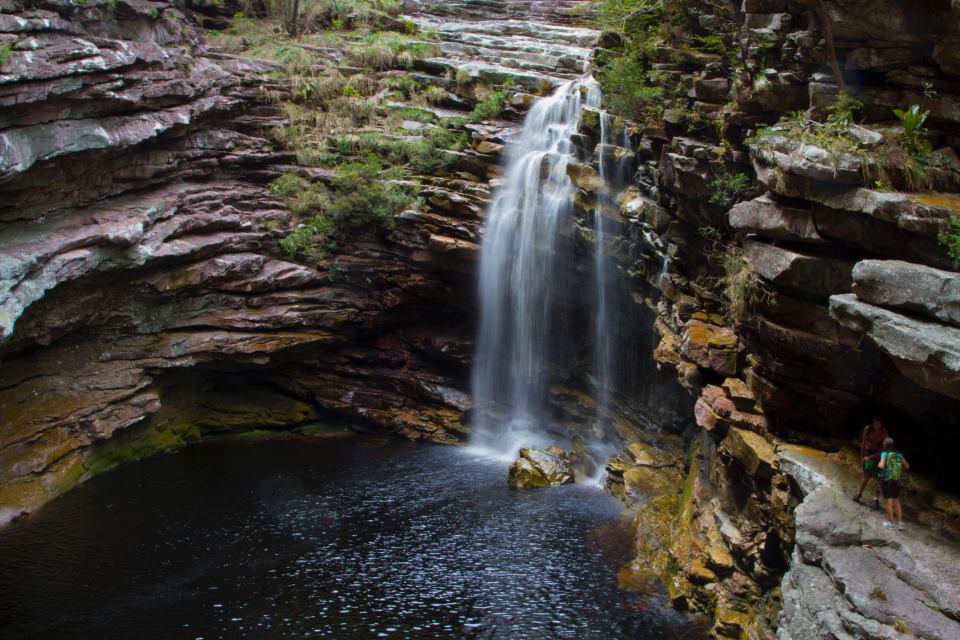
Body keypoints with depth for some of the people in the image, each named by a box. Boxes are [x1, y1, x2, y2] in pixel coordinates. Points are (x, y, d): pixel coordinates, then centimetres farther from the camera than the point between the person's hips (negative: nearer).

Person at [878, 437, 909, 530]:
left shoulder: (885, 454, -14)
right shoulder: (899, 454, -1)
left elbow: (881, 465, -29)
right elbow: (907, 466, 5)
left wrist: (879, 464, -6)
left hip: (886, 481, -4)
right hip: (896, 481, 4)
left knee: (889, 502, 4)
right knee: (897, 502, 14)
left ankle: (890, 522, 14)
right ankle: (900, 522, 14)